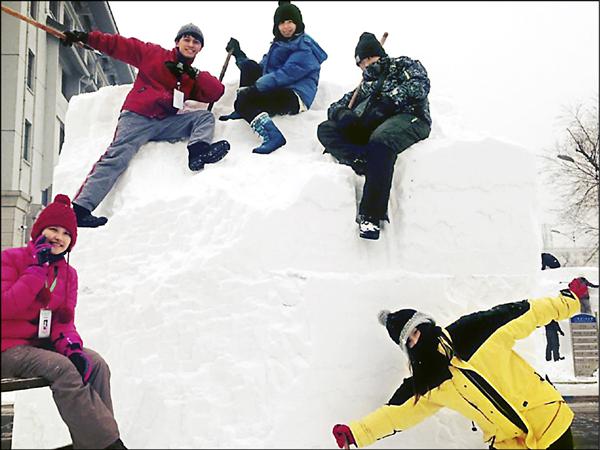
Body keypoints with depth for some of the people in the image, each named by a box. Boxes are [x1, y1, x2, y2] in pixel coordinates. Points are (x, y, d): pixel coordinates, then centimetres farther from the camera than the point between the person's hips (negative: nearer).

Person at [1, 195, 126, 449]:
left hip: (44, 344, 6)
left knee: (96, 363, -20)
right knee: (61, 368, -31)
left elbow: (64, 321, 6)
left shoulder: (69, 274, 11)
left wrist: (71, 347, -16)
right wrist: (38, 267, -17)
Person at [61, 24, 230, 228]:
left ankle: (198, 150, -37)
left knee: (206, 116, -6)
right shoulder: (152, 53, 12)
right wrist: (86, 38, 1)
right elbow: (118, 45, 10)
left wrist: (193, 73, -3)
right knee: (117, 157, -23)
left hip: (167, 123, 4)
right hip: (137, 117, -4)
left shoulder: (195, 77, 21)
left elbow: (217, 92, 7)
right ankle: (80, 209, -31)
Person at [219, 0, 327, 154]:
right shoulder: (279, 44, 20)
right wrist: (238, 55, 13)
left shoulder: (305, 47, -8)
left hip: (295, 98, -9)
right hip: (276, 91, 9)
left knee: (244, 99, -24)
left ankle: (272, 136, -35)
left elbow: (285, 74, -20)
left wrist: (255, 87, -24)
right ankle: (242, 110, -1)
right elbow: (263, 68, 22)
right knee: (249, 66, 9)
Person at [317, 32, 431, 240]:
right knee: (326, 130, -11)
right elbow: (335, 107, 24)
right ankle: (367, 165, -36)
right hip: (369, 124, 6)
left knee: (380, 141, -39)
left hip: (408, 117, -6)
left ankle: (371, 215, -39)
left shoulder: (402, 65, 21)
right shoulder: (365, 86, 34)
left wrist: (390, 98, -13)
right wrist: (343, 114, -1)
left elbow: (420, 84, -1)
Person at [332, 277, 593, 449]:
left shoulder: (474, 331, -12)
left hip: (551, 424, -2)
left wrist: (568, 300, -1)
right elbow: (393, 413, -1)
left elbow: (525, 313, -5)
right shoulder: (426, 384, -3)